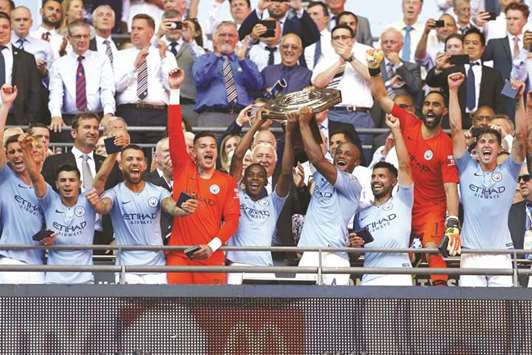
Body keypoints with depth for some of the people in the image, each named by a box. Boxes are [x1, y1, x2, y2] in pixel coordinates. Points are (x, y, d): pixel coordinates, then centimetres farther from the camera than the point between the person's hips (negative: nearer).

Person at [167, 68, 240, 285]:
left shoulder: (227, 182, 8)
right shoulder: (183, 170, 8)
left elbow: (232, 218, 4)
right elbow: (175, 133, 2)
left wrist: (213, 246, -11)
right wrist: (175, 90, -4)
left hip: (211, 255, 0)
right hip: (179, 254, 0)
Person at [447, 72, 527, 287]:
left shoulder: (508, 171, 9)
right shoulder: (468, 169, 9)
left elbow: (521, 134, 0)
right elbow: (456, 129, 5)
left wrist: (520, 99, -7)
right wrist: (453, 91, 1)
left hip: (501, 255, 0)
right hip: (471, 254, 0)